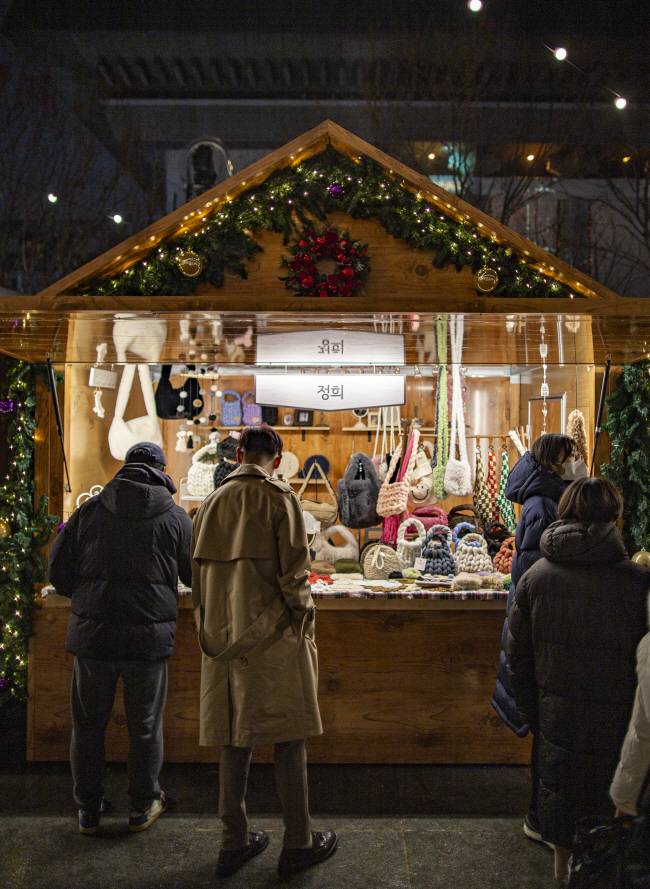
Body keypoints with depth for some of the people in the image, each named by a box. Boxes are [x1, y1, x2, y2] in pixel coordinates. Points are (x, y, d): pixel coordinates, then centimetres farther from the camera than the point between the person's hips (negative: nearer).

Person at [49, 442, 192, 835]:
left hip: (92, 634, 1)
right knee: (145, 725, 14)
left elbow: (59, 572, 3)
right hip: (148, 636, -1)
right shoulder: (175, 517, -2)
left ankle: (88, 809, 27)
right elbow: (196, 575, 7)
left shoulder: (89, 510, 1)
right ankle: (144, 805, 27)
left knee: (89, 723, 16)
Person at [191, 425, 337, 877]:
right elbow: (294, 572, -14)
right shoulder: (280, 498, -8)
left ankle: (234, 842, 23)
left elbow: (198, 572, 11)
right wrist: (304, 619, -2)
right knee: (289, 739, 6)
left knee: (236, 738, 13)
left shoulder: (212, 502, 8)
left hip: (225, 639, 5)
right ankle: (298, 843, 15)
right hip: (273, 637, -5)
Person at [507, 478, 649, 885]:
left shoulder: (535, 577, -8)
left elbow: (518, 658, 0)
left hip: (557, 718, 4)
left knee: (559, 794, 23)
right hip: (615, 723, -3)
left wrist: (534, 716, 13)